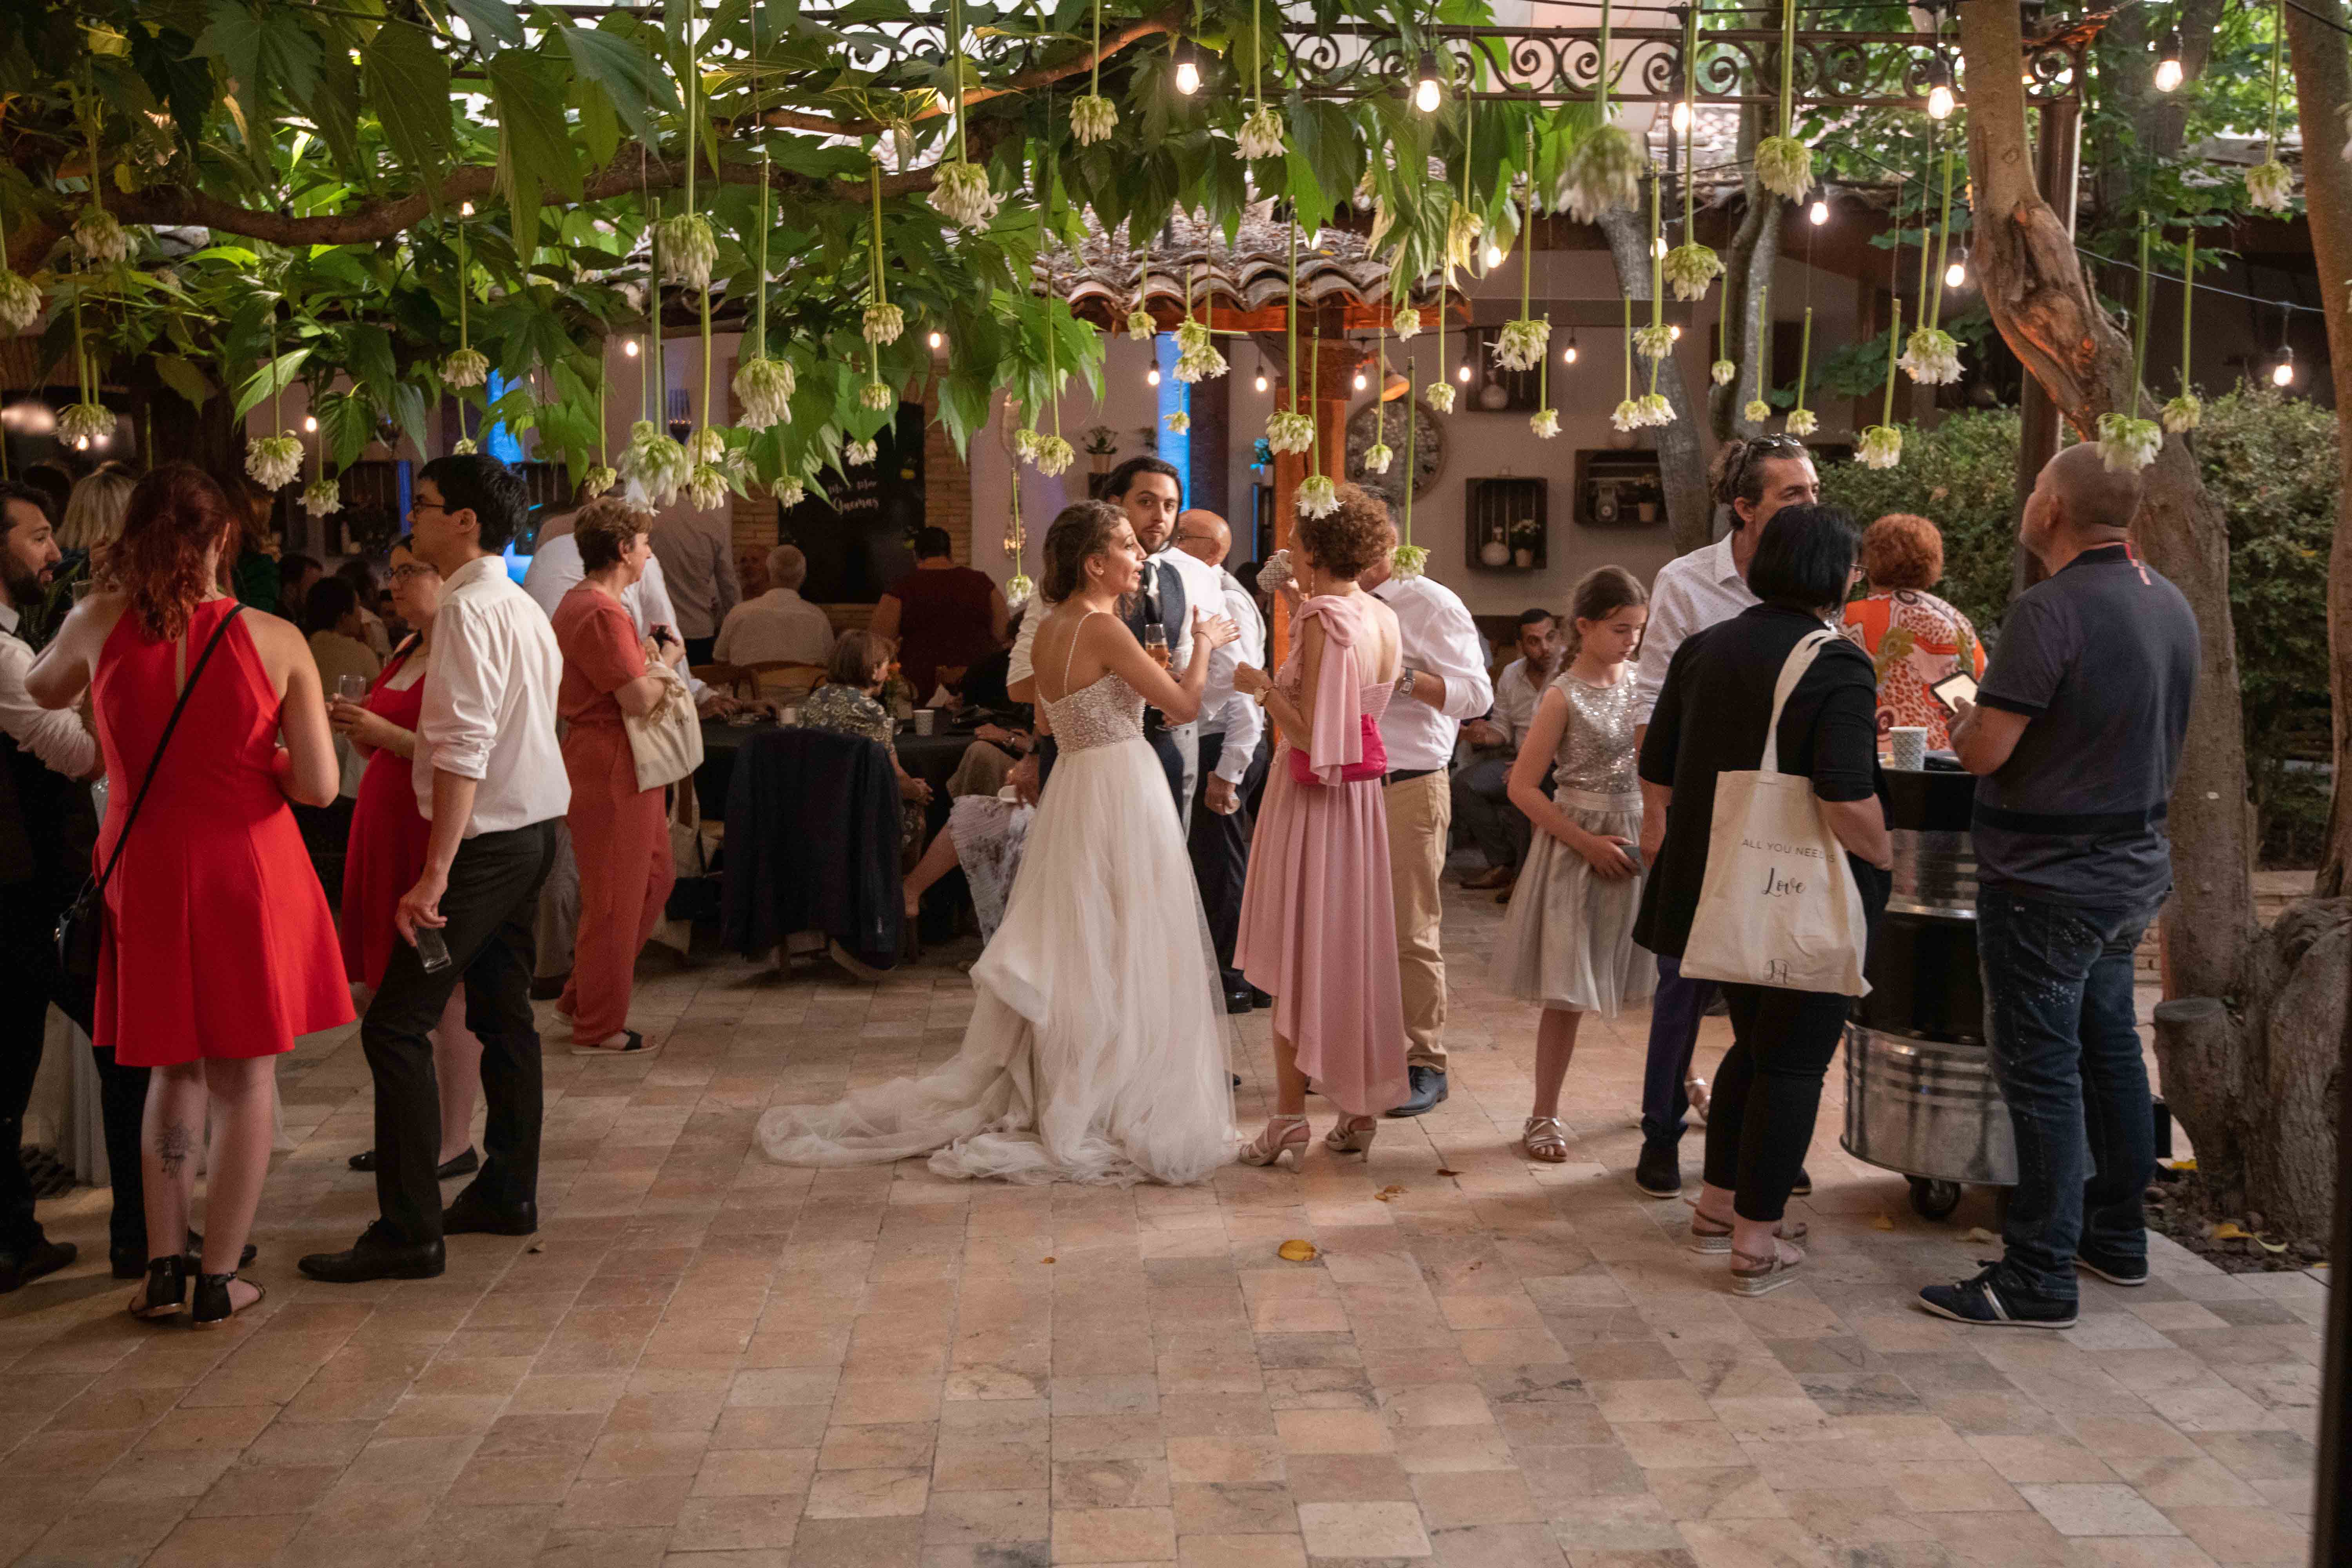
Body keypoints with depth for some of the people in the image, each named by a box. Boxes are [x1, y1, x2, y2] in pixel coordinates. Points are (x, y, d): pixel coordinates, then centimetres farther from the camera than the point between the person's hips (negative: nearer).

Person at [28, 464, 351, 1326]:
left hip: (145, 875, 3)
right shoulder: (275, 640, -11)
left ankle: (163, 1269, 19)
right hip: (247, 875, -2)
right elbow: (320, 786, -11)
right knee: (245, 1080, 9)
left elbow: (43, 690, 19)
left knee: (174, 1070, 19)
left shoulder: (100, 624, -5)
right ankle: (218, 1281, 14)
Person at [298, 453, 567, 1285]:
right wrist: (385, 731, 22)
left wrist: (435, 874, -27)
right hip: (531, 830, 10)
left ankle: (409, 1232, -6)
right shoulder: (522, 607, 14)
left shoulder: (468, 610, -17)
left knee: (396, 1025, -8)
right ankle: (507, 1193, 28)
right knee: (503, 1013, 18)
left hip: (487, 841, -10)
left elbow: (465, 752, -25)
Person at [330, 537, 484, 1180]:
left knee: (445, 994, -4)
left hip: (434, 834, -9)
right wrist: (351, 726, 5)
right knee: (380, 988, 11)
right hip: (384, 829, 9)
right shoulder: (405, 653, 17)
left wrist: (384, 731, -21)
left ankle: (456, 1143, 5)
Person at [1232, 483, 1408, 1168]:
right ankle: (1360, 1112, 20)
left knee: (1296, 958, 0)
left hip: (1311, 797, -7)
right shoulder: (1383, 618, 6)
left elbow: (1309, 733, -21)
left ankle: (1289, 1123, 4)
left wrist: (1260, 684, -6)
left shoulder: (1322, 621, -18)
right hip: (1363, 792, 8)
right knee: (1355, 949, 14)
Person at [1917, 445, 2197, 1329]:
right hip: (2134, 867, 9)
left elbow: (1985, 752, -24)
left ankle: (2038, 1281, 2)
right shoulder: (2169, 605, 8)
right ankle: (2118, 1237, 32)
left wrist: (1962, 720, -1)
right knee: (2109, 1048, 20)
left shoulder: (2051, 610, -21)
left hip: (2048, 882, -9)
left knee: (2042, 1069, -4)